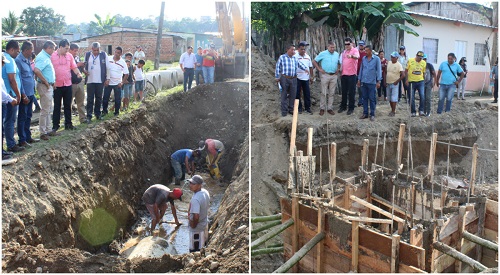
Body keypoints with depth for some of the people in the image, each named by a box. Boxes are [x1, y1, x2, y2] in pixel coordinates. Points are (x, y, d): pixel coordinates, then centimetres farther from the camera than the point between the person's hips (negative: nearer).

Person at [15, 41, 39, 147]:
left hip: (30, 93, 8)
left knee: (28, 116, 15)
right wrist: (23, 95, -17)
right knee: (22, 117, 0)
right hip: (25, 94, -8)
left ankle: (28, 137, 25)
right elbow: (18, 79, -16)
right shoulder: (18, 61, -14)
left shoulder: (28, 60, 11)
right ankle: (22, 140, 7)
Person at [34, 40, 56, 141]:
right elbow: (36, 70, -31)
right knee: (45, 110, -4)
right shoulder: (42, 57, -17)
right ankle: (43, 132, 3)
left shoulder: (46, 57, 14)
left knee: (48, 109, 16)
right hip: (45, 86, -10)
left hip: (49, 86, 10)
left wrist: (52, 82, 14)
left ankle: (47, 130, 25)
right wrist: (46, 82, -22)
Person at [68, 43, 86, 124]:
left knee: (81, 102, 9)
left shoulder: (77, 57, 13)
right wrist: (77, 65, -17)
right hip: (71, 84, -6)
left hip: (80, 83, 6)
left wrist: (82, 66, -1)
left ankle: (83, 118, 15)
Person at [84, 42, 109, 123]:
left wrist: (107, 78, -2)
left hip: (100, 81, 0)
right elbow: (84, 65, 11)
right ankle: (89, 116, 6)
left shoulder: (104, 54, -1)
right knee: (90, 99, 2)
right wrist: (84, 70, -11)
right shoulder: (87, 54, 3)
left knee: (99, 98, 10)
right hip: (90, 80, 0)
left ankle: (97, 114, 23)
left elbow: (107, 67, 1)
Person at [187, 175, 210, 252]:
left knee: (195, 252, 8)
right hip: (205, 225, 9)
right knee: (202, 248, 26)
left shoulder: (195, 199, -32)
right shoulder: (205, 192, -5)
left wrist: (193, 225, -16)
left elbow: (196, 216, -35)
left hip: (197, 229, -9)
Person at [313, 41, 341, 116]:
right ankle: (322, 108, 7)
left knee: (331, 93, 6)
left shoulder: (337, 54, 10)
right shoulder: (323, 54, -3)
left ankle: (330, 108, 14)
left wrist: (338, 69, 8)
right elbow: (314, 61, 0)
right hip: (325, 75, -4)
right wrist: (319, 69, -5)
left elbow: (339, 63, 24)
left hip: (334, 76, 4)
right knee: (324, 93, -2)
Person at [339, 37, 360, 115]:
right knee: (344, 91, 14)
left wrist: (351, 56, -52)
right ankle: (343, 106, 25)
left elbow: (357, 56, -32)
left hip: (352, 74, -6)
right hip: (344, 74, 6)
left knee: (351, 92, 0)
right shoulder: (344, 52, 14)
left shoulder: (355, 50, -8)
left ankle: (351, 108, 8)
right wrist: (341, 70, 19)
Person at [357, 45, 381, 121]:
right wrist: (359, 79, 14)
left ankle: (372, 114, 9)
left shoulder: (376, 59, -3)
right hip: (363, 82, 4)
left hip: (372, 82, -4)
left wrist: (378, 81, -9)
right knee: (364, 98, 9)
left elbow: (379, 70, -4)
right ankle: (365, 113, 17)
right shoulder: (364, 59, 9)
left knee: (372, 99, 1)